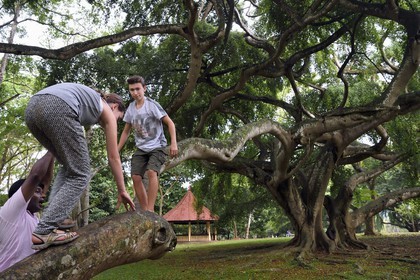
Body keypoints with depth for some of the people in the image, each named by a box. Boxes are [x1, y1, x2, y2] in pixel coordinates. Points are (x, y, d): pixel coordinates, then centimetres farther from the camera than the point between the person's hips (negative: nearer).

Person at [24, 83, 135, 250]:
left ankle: (50, 221, 11)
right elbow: (113, 157, 24)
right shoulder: (107, 112, 22)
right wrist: (122, 191, 32)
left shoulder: (89, 101, 40)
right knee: (79, 174, 2)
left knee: (69, 168, 22)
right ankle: (44, 231, -8)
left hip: (32, 108, 8)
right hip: (57, 109, -8)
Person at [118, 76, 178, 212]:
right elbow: (126, 131, 16)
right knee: (136, 177, -9)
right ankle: (145, 210, 0)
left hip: (157, 147, -5)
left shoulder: (152, 105, -11)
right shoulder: (131, 108, 5)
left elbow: (170, 123, -11)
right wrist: (116, 150, 13)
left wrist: (173, 143, -22)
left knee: (152, 172, -27)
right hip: (141, 149, 5)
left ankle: (150, 210, -24)